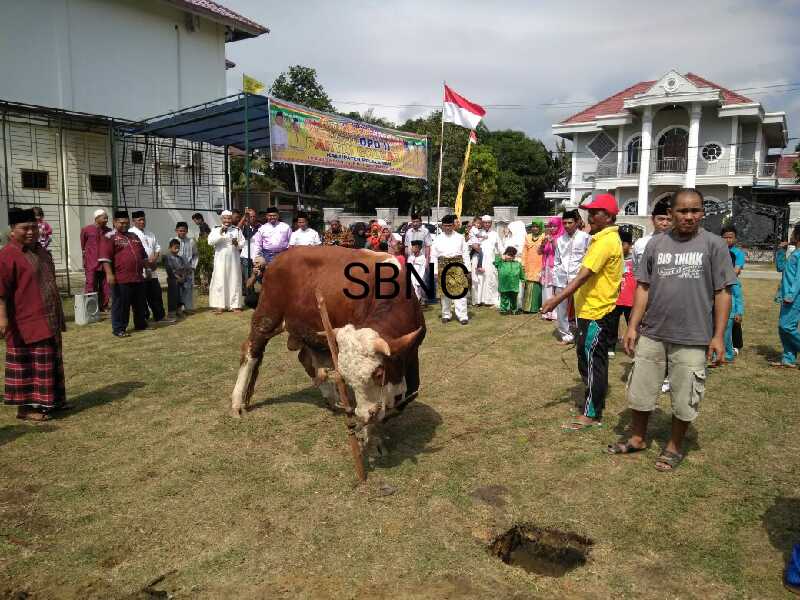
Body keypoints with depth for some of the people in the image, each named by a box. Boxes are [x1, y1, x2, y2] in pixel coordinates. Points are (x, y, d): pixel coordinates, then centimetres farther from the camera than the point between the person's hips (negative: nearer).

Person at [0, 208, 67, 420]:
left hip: (48, 321, 8)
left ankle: (50, 401, 27)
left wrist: (58, 313, 22)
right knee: (27, 364, 0)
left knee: (50, 363, 15)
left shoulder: (41, 251, 13)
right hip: (26, 322, -8)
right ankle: (26, 407, 10)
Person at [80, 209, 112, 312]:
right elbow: (83, 247, 8)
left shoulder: (109, 231, 8)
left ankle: (104, 306, 16)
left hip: (105, 264, 3)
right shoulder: (86, 230, -1)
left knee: (105, 287, 7)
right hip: (91, 264, -3)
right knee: (91, 287, -4)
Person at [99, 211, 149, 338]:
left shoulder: (134, 237, 19)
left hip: (138, 278, 7)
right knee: (120, 305, -1)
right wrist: (109, 274, -20)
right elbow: (105, 257, -12)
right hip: (121, 279, -7)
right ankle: (118, 329, 7)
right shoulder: (110, 237, -3)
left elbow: (143, 255, 27)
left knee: (140, 304, 15)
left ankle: (141, 324, 28)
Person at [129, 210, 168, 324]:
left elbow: (158, 248, 19)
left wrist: (154, 258, -1)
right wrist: (144, 262, -15)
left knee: (156, 293, 10)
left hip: (151, 271, 7)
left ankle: (159, 316, 19)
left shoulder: (150, 234, 20)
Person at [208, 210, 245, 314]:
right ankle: (219, 306, 0)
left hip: (233, 259, 1)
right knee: (220, 281, -3)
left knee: (234, 281, 3)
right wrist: (220, 233, -19)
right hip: (220, 259, -1)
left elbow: (243, 243, 4)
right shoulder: (216, 229, 4)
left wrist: (237, 244, -17)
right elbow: (210, 241, -9)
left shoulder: (237, 230, 8)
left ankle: (235, 305, 8)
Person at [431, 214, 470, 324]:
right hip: (443, 266, 1)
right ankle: (446, 315, 19)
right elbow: (433, 256, 5)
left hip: (458, 266, -1)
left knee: (460, 290, -7)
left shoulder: (460, 237, 7)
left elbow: (465, 253, 6)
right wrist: (435, 271, -2)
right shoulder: (437, 239, 7)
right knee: (445, 291, 7)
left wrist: (467, 268, 0)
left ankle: (462, 316, -5)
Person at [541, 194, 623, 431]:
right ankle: (595, 404, 31)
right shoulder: (604, 238, 15)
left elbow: (583, 276, -27)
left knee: (591, 362, -3)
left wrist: (557, 299, -32)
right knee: (592, 360, 18)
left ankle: (591, 414, 6)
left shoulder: (606, 241, -18)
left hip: (596, 312, -10)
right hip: (592, 309, 10)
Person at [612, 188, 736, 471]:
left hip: (693, 338, -3)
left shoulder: (713, 244, -3)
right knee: (640, 391, 14)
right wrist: (633, 326, 0)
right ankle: (637, 438, 34)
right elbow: (643, 287, 5)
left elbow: (722, 292, -3)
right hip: (651, 334, 3)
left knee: (684, 398, 9)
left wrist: (718, 336, -8)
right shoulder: (656, 243, 4)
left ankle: (675, 446, 31)